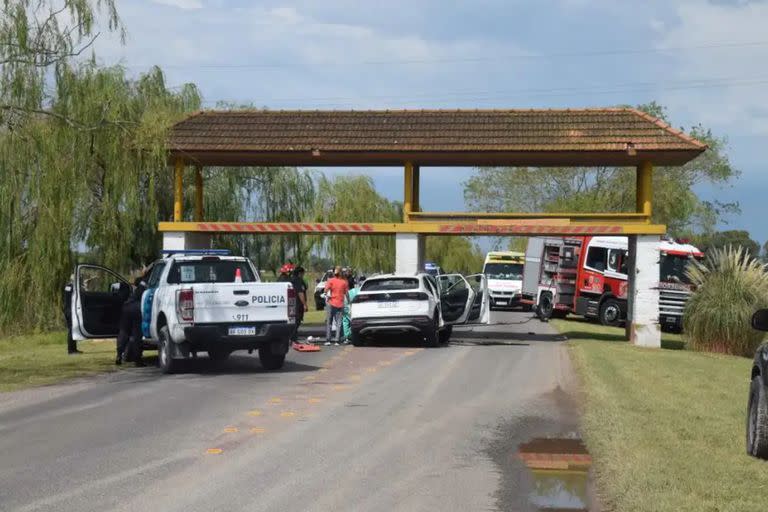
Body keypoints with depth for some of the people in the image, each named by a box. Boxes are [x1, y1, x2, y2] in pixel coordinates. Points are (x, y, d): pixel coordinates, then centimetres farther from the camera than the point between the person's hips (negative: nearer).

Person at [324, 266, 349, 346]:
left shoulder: (330, 281, -2)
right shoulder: (344, 282, 2)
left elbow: (326, 290, -15)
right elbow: (347, 293, 2)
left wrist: (327, 295, 4)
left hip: (332, 303, -1)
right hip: (340, 304, 1)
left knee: (329, 322, 6)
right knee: (339, 323, 4)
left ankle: (328, 340, 0)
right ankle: (337, 341, -2)